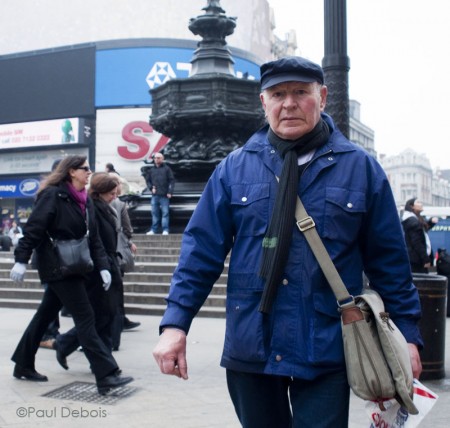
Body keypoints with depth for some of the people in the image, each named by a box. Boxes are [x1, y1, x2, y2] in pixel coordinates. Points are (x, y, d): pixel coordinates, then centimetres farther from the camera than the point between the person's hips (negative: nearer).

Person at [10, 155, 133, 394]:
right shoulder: (53, 195, -12)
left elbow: (93, 237, 10)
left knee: (46, 315, 16)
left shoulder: (85, 200, 11)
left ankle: (23, 365, 30)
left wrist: (102, 266, 1)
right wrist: (21, 260, -21)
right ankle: (106, 375, -9)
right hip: (56, 266, -8)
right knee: (85, 318, -10)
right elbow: (34, 228, -16)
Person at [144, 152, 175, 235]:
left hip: (164, 195, -4)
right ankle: (154, 229, 13)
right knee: (155, 213, 7)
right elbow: (148, 180, 19)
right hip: (155, 195, 4)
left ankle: (165, 230, -1)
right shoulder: (151, 170, 14)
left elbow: (172, 181, -2)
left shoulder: (167, 168, 3)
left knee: (165, 212, -3)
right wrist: (151, 188, 1)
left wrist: (170, 192, -10)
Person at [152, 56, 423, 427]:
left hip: (326, 352, -2)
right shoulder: (235, 167, 2)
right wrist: (175, 323, -5)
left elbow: (388, 259, 3)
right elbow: (202, 250, 1)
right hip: (248, 348, 2)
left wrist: (407, 334, 4)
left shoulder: (360, 167, 0)